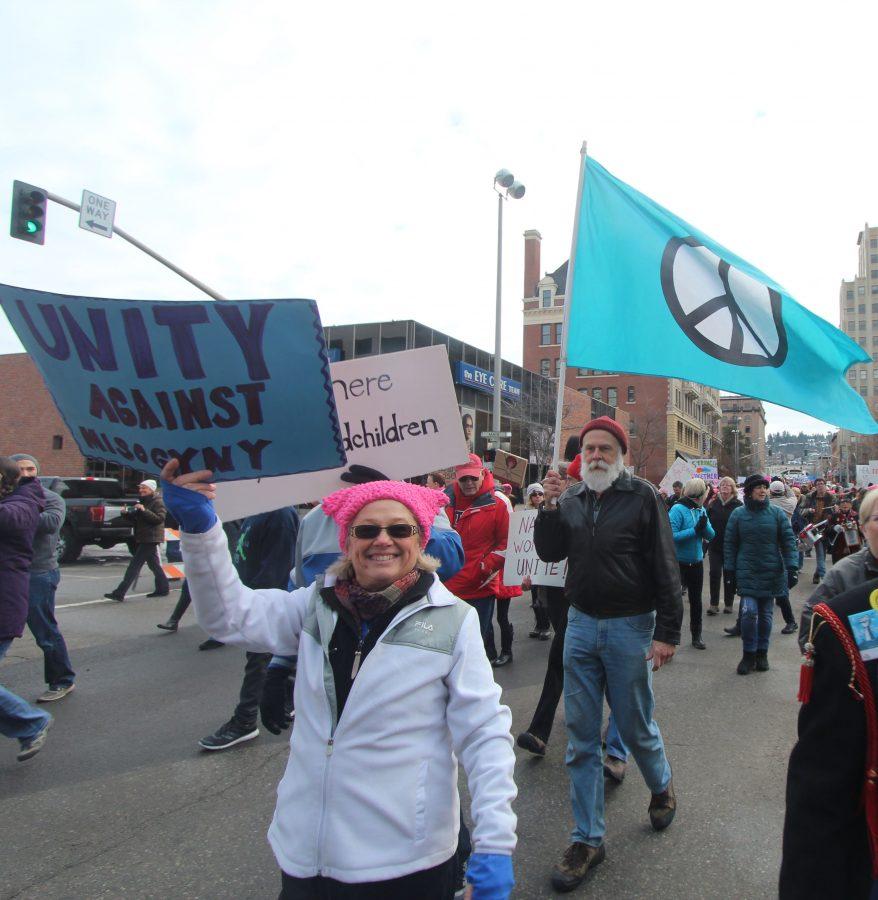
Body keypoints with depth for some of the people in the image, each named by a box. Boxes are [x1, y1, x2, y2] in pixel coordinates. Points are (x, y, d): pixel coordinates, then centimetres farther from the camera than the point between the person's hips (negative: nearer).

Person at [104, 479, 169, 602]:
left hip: (150, 539, -10)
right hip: (143, 539, 10)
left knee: (134, 566, -12)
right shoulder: (143, 501, 20)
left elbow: (159, 518, -22)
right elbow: (136, 519, 23)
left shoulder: (158, 502, -10)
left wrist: (144, 510, -28)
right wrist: (126, 514, 4)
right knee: (154, 565, 15)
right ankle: (163, 589, 24)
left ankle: (119, 593, -14)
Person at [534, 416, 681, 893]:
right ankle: (587, 839, 20)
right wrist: (550, 506, -11)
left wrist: (667, 632, -12)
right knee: (581, 737, 8)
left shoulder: (642, 496, -8)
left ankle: (661, 787, 45)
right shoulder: (571, 498, 4)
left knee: (636, 726, 12)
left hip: (630, 627, -4)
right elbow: (549, 552, 4)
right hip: (581, 624, 4)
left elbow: (665, 567, -9)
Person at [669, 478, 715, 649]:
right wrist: (695, 530, -25)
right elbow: (672, 535, -25)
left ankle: (696, 635, 27)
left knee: (696, 600, 15)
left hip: (697, 562, 6)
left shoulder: (701, 510, 2)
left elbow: (711, 535, 1)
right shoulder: (678, 509, -17)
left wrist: (705, 525, -18)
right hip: (678, 562, -6)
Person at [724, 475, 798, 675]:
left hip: (771, 573, 1)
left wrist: (792, 568, -8)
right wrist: (731, 571, 1)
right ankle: (749, 654, 3)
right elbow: (730, 544, 4)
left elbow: (788, 542, 0)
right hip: (747, 573, -1)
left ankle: (762, 653, 26)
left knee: (766, 615, 9)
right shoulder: (738, 514, 0)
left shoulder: (777, 513, 0)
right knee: (749, 612, -13)